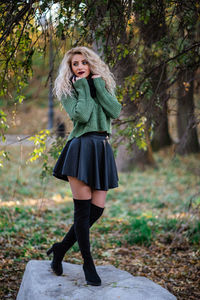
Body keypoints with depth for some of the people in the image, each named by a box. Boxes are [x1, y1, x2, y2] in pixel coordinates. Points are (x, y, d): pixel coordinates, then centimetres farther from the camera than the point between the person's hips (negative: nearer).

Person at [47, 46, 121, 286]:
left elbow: (115, 111, -1)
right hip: (81, 147, -5)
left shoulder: (103, 85, 18)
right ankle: (88, 264, 6)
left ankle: (61, 248, 20)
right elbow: (81, 116, -13)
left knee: (96, 210, 2)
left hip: (102, 150, 5)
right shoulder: (68, 91, 6)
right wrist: (83, 87, -3)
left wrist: (97, 84, 0)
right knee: (83, 209, -5)